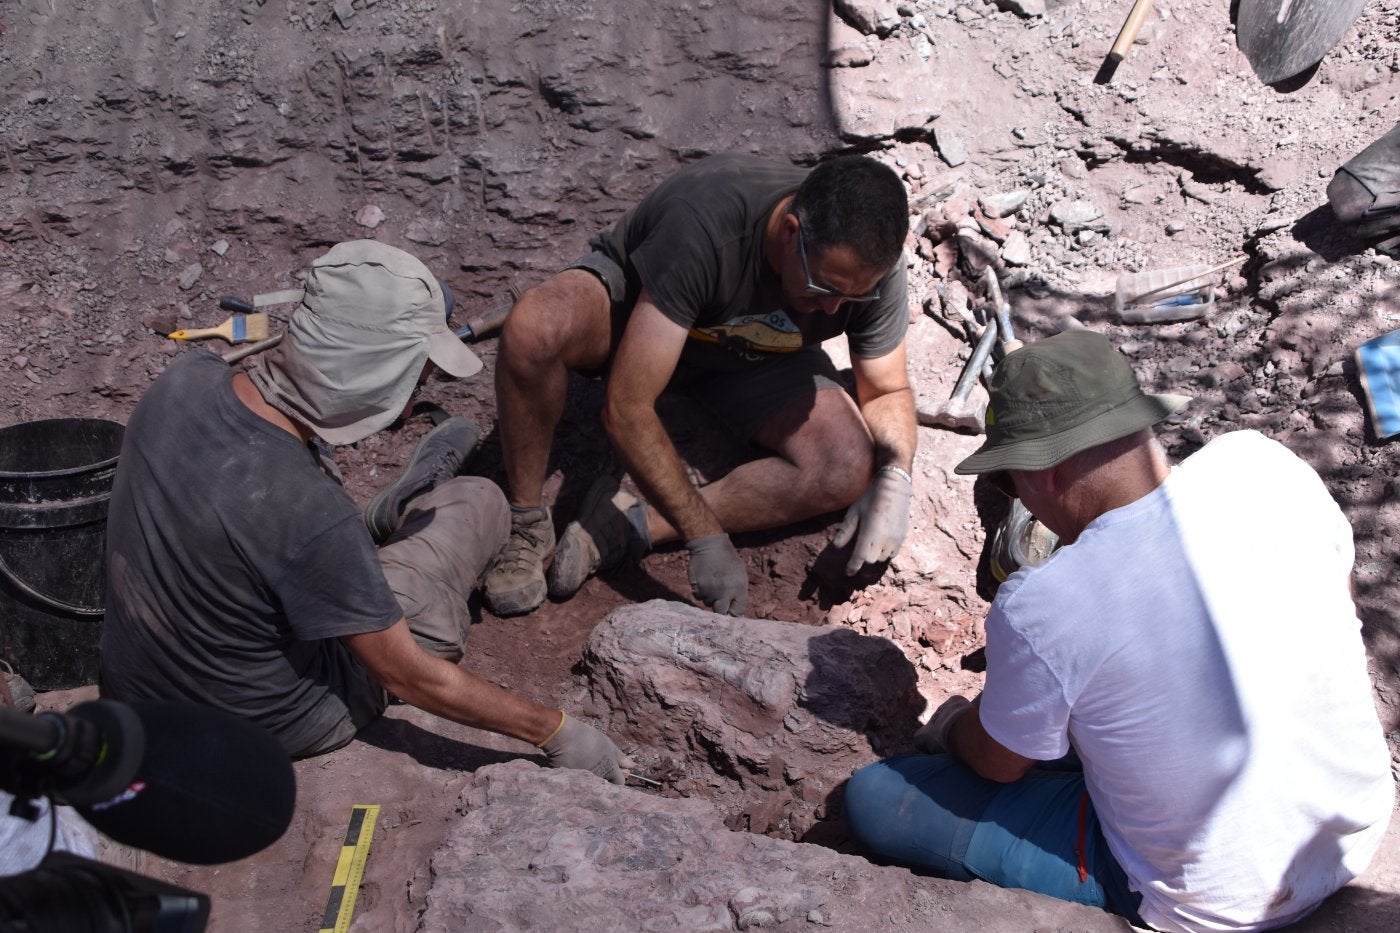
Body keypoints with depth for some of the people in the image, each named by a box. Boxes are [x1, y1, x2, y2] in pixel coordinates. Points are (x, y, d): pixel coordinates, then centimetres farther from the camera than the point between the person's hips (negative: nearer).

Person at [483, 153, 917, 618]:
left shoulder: (869, 265, -26)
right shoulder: (702, 227, -40)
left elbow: (888, 390, -8)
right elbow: (627, 409, -39)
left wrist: (895, 478, -30)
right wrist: (707, 539, -39)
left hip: (757, 357, 4)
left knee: (849, 469, -25)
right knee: (532, 328, -38)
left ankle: (630, 523, -22)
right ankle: (528, 527, -17)